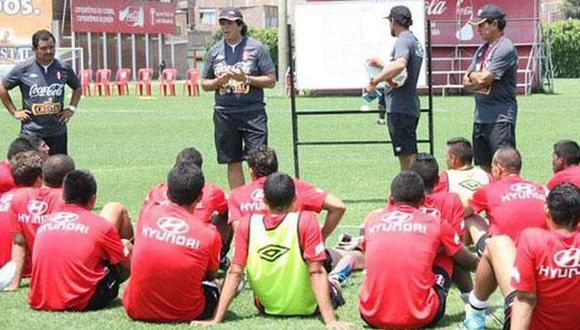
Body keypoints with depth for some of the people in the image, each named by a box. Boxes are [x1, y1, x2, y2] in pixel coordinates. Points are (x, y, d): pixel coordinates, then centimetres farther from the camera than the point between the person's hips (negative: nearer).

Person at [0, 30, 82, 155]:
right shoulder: (23, 69, -5)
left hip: (58, 132, 2)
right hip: (31, 133, -2)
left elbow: (78, 88, 21)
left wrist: (72, 108, 8)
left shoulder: (64, 69, 3)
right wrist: (14, 112, 3)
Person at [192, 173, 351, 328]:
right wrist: (330, 320, -22)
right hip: (307, 308, -3)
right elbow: (316, 273, -23)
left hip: (267, 308, 3)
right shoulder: (306, 221, -21)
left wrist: (216, 320, -12)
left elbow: (234, 273, -14)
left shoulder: (247, 224, -13)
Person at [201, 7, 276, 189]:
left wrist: (247, 79, -15)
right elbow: (205, 84, 14)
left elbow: (271, 81, -1)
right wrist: (218, 82, -8)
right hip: (224, 112, 3)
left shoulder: (256, 48, 0)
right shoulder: (215, 50, 10)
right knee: (233, 162, 7)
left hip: (252, 111, -3)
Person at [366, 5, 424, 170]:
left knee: (407, 157, -11)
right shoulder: (416, 42, 20)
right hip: (411, 107, 10)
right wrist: (382, 65, 36)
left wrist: (375, 80, -28)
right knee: (409, 156, 16)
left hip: (400, 109, -10)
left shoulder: (403, 41, -11)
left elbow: (400, 65, -32)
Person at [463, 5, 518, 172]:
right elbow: (466, 81, 14)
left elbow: (483, 78, -18)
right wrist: (477, 81, -7)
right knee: (483, 167, 12)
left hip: (500, 117, -9)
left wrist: (472, 75, 2)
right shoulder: (482, 49, 16)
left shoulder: (505, 48, -12)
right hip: (480, 117, 9)